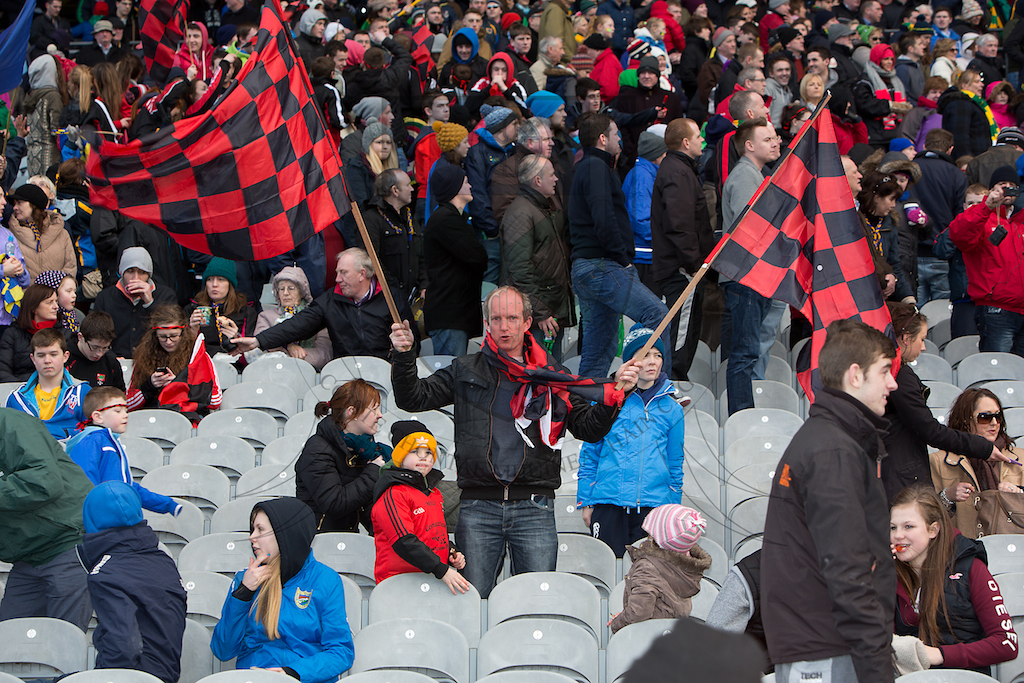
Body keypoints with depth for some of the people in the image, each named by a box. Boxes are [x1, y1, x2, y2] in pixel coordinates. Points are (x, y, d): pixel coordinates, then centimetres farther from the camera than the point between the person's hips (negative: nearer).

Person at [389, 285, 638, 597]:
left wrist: (617, 392, -8)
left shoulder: (553, 378, 11)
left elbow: (590, 429, 8)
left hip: (534, 509, 0)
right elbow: (413, 398, 9)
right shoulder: (466, 371, 12)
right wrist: (404, 355, -6)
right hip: (478, 509, 0)